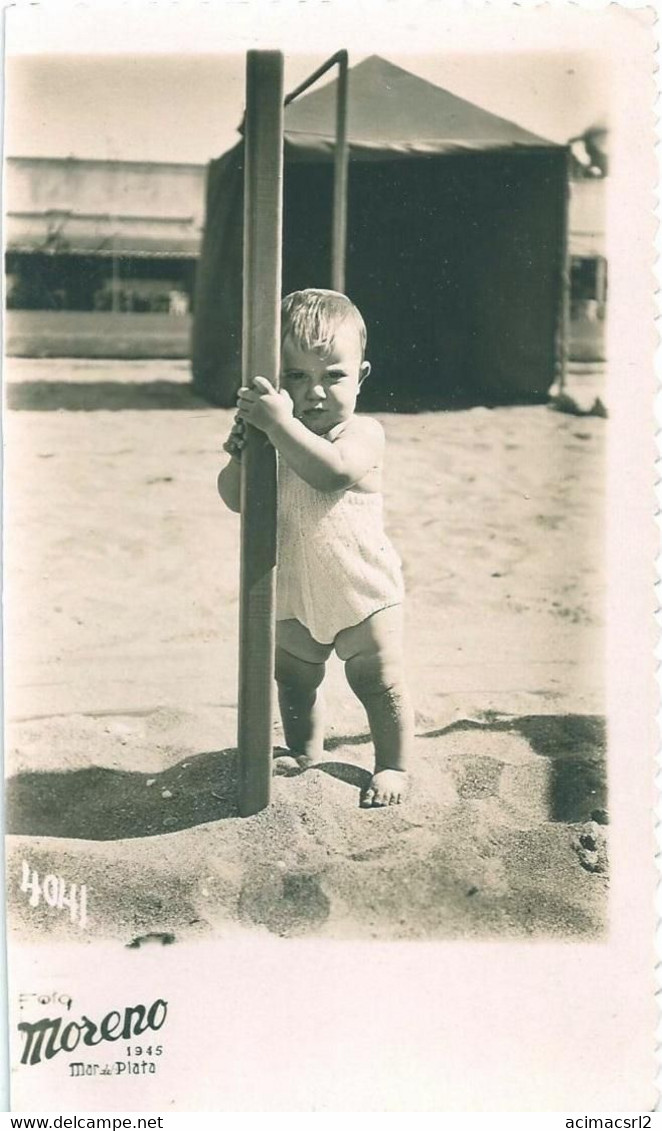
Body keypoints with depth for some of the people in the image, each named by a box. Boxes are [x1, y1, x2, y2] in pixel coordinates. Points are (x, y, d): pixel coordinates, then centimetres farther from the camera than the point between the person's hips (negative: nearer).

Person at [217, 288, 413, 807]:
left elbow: (333, 471, -40)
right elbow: (235, 497, -6)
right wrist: (241, 450, -24)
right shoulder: (278, 439, -4)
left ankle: (394, 766, 25)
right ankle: (305, 758, 42)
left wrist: (281, 423, -44)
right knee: (295, 685, 20)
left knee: (380, 684, 6)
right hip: (295, 595, 5)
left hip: (363, 593, -5)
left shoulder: (363, 433, -18)